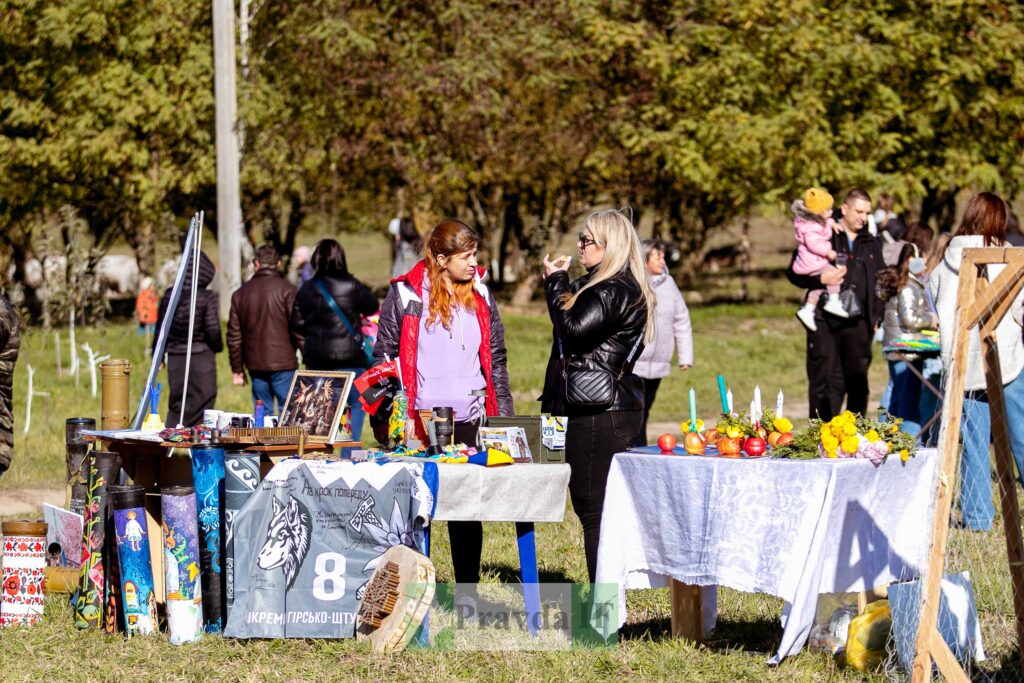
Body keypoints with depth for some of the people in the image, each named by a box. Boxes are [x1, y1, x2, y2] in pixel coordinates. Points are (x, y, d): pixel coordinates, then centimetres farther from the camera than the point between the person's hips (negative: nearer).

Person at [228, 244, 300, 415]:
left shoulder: (241, 293, 9)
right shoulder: (286, 289, -5)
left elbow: (234, 335, 11)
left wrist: (237, 369, 16)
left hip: (255, 364, 4)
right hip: (283, 363, -4)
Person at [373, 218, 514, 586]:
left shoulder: (480, 294, 9)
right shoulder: (405, 294, -3)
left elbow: (496, 358, 15)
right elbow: (385, 354, -1)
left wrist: (504, 414, 9)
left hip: (469, 418, 3)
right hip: (418, 418, -3)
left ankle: (469, 587, 12)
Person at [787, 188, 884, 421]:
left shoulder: (871, 244, 16)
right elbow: (794, 273, 0)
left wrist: (876, 316, 13)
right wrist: (821, 279, -17)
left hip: (858, 323, 4)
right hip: (825, 322, -4)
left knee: (858, 383, 5)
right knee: (825, 382, -3)